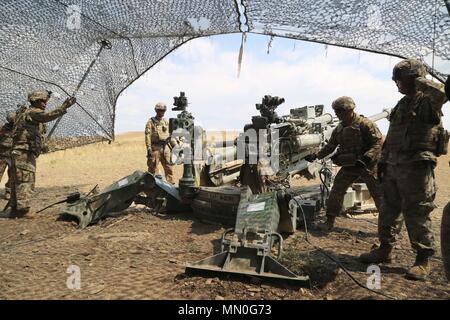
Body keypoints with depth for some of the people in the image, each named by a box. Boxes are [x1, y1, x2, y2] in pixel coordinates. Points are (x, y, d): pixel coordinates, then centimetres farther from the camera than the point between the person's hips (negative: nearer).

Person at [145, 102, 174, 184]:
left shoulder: (166, 122, 15)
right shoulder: (151, 122, -1)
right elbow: (148, 135, -7)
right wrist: (149, 148, -14)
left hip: (165, 148, 5)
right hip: (155, 148, -5)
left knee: (169, 168, 4)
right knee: (152, 168, 0)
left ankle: (170, 183, 12)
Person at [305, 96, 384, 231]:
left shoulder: (365, 124, -16)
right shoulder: (339, 129, 6)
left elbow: (379, 143, -19)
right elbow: (330, 146, 16)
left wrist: (365, 158, -31)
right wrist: (316, 156, 9)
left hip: (368, 165, -6)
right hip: (349, 165, 6)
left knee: (379, 194, 1)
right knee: (336, 191, 1)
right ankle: (329, 222, 9)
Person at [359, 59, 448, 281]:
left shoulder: (427, 101, -6)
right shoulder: (402, 104, 18)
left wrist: (420, 81, -14)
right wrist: (383, 160, 18)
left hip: (416, 166, -8)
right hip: (394, 165, 8)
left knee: (416, 214, -2)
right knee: (387, 210, 13)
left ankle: (423, 260, 12)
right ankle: (385, 250, 27)